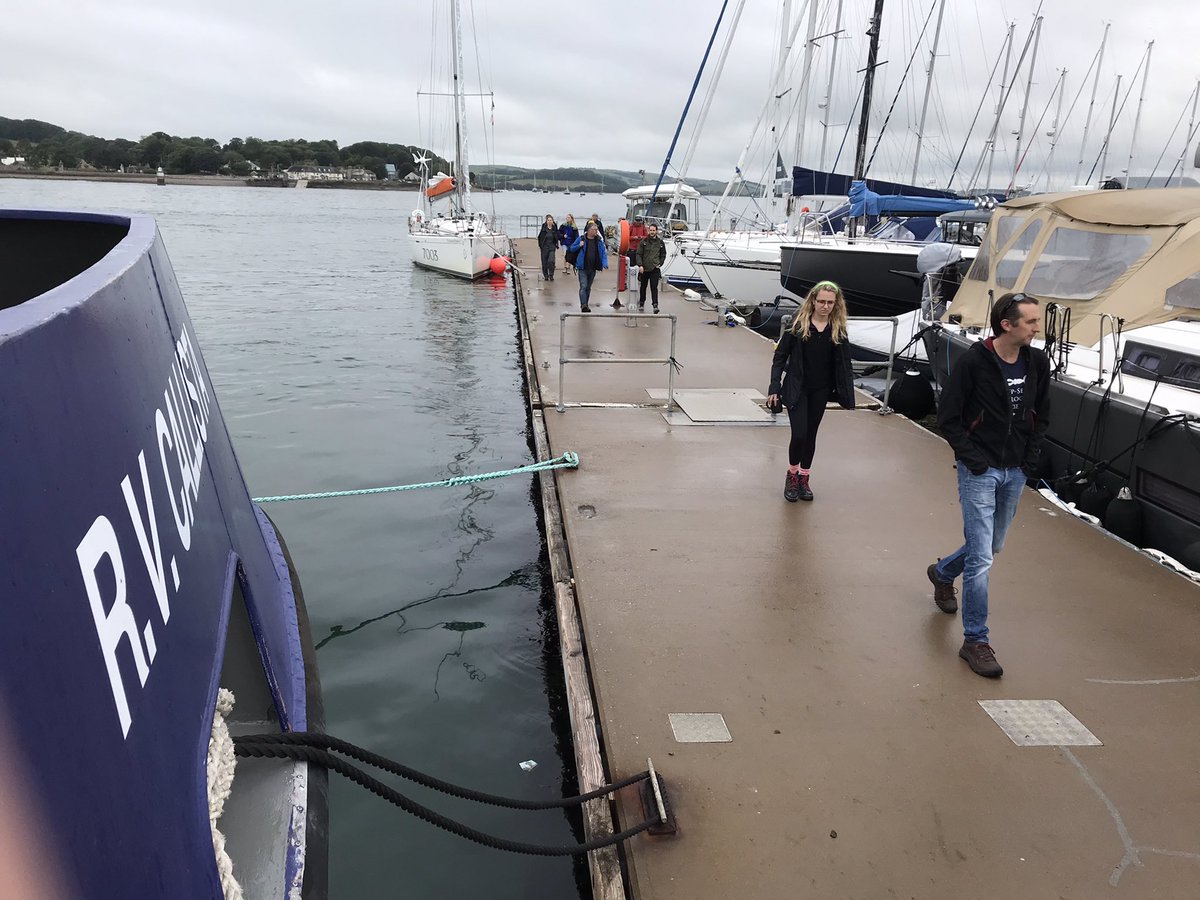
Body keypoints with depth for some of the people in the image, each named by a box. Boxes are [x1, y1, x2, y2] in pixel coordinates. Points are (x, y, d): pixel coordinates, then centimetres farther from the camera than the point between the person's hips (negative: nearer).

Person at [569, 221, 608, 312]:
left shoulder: (599, 240, 4)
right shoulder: (581, 238, -4)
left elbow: (603, 252, 4)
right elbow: (572, 248, 4)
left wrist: (605, 263, -11)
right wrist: (579, 246, -16)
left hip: (593, 268, 4)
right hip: (583, 267, -4)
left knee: (588, 287, 14)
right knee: (583, 286, -14)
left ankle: (585, 305, 25)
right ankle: (583, 305, -21)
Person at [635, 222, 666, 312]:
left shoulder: (660, 242, 4)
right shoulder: (643, 241, 1)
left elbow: (663, 255, 14)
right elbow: (639, 254, -1)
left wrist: (659, 264, 2)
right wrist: (640, 265, -12)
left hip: (655, 269, -1)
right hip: (644, 268, 1)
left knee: (654, 287, -10)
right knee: (643, 287, 13)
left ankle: (655, 305, -13)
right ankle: (641, 303, 28)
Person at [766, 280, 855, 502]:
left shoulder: (839, 330, -2)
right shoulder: (798, 324, -9)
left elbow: (844, 364, 3)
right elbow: (780, 356, -5)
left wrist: (847, 394, -3)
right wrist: (774, 387, -10)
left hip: (820, 391, 3)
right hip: (796, 389, -3)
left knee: (811, 434, 12)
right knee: (799, 434, -9)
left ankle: (804, 478, 28)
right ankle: (792, 474, 17)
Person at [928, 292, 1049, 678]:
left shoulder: (1037, 363, 1)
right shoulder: (973, 362, -15)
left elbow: (1040, 415, 14)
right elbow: (948, 418, -11)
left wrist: (1031, 458, 4)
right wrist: (973, 459, -15)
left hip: (1015, 473, 6)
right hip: (980, 472, -6)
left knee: (992, 546, 21)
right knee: (981, 556, -7)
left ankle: (942, 573, 50)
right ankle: (975, 641, 4)